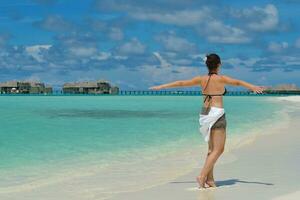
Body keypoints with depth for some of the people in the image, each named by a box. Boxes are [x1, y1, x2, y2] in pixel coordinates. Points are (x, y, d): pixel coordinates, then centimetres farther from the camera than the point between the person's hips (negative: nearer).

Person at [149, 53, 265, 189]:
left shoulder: (201, 79, 6)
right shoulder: (221, 79, -7)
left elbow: (181, 83, 10)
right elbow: (238, 82, -3)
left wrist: (161, 86, 17)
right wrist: (254, 88, 2)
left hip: (205, 114, 6)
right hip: (217, 114, -6)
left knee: (212, 149, 15)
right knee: (218, 149, -2)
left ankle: (210, 179, 13)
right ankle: (202, 176, -15)